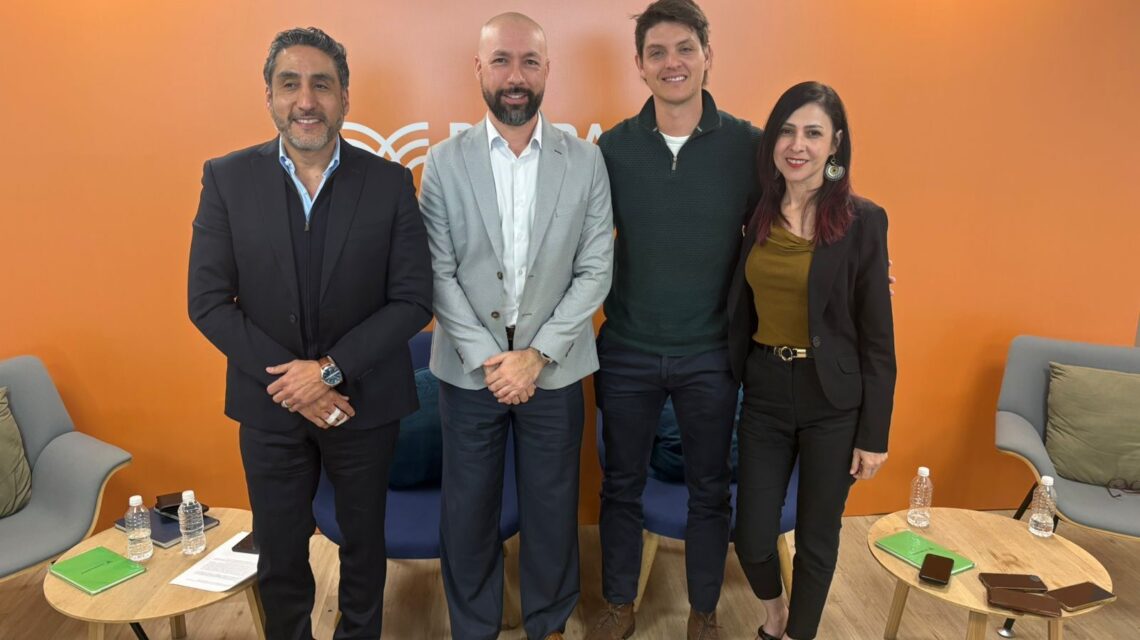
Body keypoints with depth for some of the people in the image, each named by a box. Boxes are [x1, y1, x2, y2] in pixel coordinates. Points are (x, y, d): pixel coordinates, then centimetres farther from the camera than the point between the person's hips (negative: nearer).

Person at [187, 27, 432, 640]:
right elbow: (208, 302, -6)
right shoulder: (226, 178, -6)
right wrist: (289, 381, -14)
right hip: (269, 406, 1)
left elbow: (412, 300, -9)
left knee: (364, 543, 20)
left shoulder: (389, 182, -8)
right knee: (279, 554, 18)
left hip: (364, 402, 0)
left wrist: (330, 369, -17)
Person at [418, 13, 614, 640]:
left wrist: (537, 354, -12)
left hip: (554, 369, 0)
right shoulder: (443, 163, -2)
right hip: (468, 368, 0)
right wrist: (487, 358, -12)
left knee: (552, 506, 14)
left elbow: (595, 271, -4)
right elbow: (440, 274, -4)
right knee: (468, 508, 13)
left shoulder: (586, 162, -2)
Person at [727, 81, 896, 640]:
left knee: (816, 541, 13)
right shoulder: (758, 216, 2)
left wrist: (874, 434, -6)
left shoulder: (862, 221, -9)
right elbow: (741, 313, 7)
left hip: (832, 401, -3)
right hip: (764, 392, 3)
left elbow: (877, 337, -7)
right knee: (751, 537, 10)